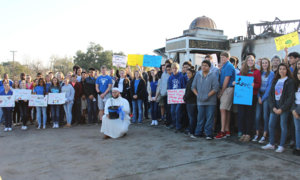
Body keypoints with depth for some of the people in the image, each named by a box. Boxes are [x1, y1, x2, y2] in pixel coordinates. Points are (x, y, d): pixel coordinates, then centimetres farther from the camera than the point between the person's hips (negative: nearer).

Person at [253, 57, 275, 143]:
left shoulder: (271, 73, -1)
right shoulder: (259, 73, 12)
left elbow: (269, 86, -6)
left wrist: (263, 98, -9)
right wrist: (259, 96, -4)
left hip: (267, 96, -4)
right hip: (259, 95, 4)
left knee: (265, 116, -2)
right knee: (257, 116, 1)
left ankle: (264, 136, 3)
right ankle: (257, 134, 9)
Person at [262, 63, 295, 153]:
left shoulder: (290, 81, -3)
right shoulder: (275, 81, 13)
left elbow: (291, 97, -10)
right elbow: (271, 94, 8)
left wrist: (282, 108, -14)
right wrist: (273, 107, -5)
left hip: (284, 107, -5)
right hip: (274, 106, 5)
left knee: (283, 125, 0)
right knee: (271, 125, 5)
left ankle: (281, 146, 10)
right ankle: (271, 144, 18)